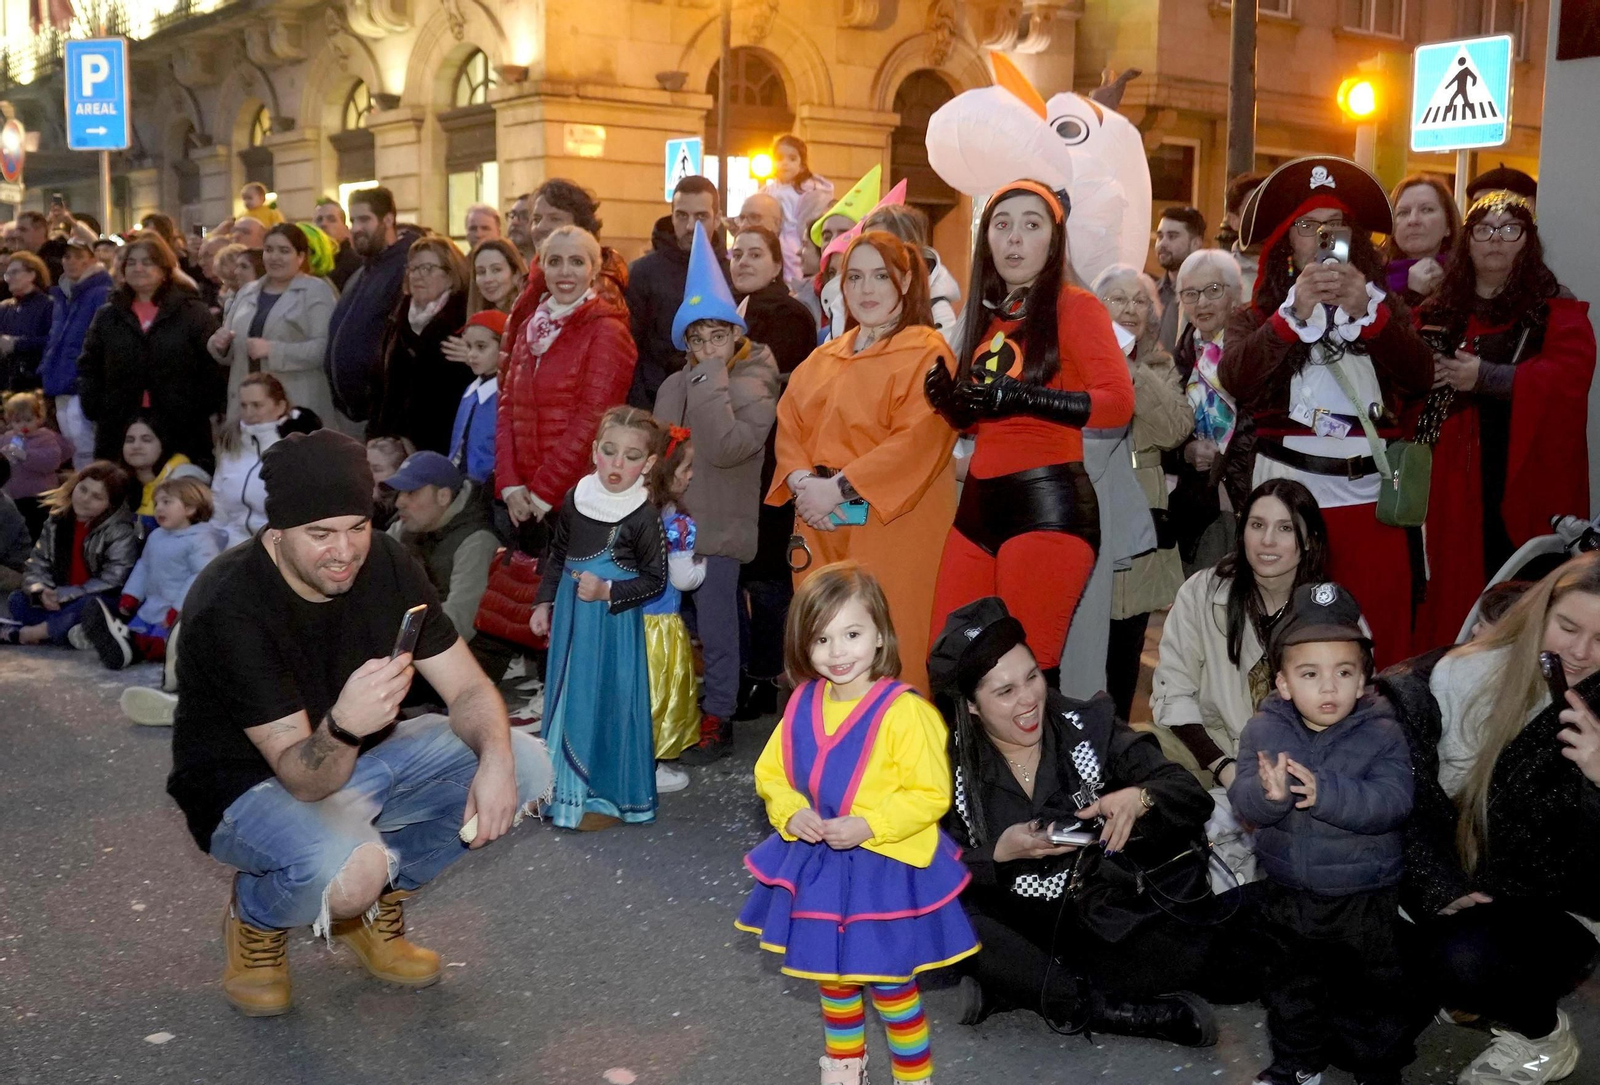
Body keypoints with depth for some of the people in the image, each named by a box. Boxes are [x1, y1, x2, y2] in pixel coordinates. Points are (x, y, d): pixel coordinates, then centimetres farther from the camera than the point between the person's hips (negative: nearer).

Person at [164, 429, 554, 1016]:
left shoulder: (385, 566, -12)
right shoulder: (229, 609, -29)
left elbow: (468, 689, -9)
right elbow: (303, 778, -31)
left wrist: (495, 757, -31)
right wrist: (344, 725, -54)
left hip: (356, 758, 6)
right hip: (250, 786, -6)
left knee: (524, 763, -13)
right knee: (346, 873, -38)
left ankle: (375, 900, 6)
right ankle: (256, 915, 1)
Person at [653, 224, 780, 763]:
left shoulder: (752, 386, -9)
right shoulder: (676, 384, 10)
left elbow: (726, 445, -25)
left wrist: (712, 378, -19)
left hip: (718, 527, -6)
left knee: (716, 627, 0)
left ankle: (717, 718, 11)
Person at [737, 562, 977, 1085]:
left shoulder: (904, 710, -22)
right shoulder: (802, 705, -4)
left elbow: (930, 796, -20)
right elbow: (771, 773, 7)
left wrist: (867, 825, -27)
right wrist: (793, 813, -12)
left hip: (883, 869, -6)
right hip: (818, 865, 6)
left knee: (890, 982, 9)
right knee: (832, 975, 24)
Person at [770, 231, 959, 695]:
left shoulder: (926, 352, -4)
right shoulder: (824, 358, 18)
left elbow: (918, 439, -16)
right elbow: (790, 423, 13)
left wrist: (839, 487, -18)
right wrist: (801, 481, -7)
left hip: (893, 523, -6)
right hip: (820, 523, 6)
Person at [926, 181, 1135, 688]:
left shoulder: (1075, 306, -2)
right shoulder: (986, 314, 18)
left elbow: (1118, 402, -15)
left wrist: (1022, 396, -22)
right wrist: (948, 400, 3)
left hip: (1049, 505, -7)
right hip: (978, 503, 7)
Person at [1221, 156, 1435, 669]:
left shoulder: (1383, 306, 16)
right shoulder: (1258, 313, 11)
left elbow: (1420, 377, -3)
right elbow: (1235, 380, -10)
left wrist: (1367, 313, -16)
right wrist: (1295, 313, -20)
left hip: (1369, 496, 2)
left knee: (1380, 645, -1)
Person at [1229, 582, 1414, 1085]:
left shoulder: (1382, 733, -14)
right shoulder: (1263, 730, -8)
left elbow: (1392, 801, -27)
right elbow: (1243, 800, -17)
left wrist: (1325, 792, -40)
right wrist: (1268, 793, -40)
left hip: (1366, 897, -2)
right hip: (1289, 893, 3)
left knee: (1372, 990, 14)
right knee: (1291, 986, 21)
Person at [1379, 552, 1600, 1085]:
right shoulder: (1472, 673, -8)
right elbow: (1418, 786, -3)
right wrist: (1438, 887, -10)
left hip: (1556, 910, -5)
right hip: (1461, 886, 5)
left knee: (1460, 957, -33)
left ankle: (1543, 1036, 2)